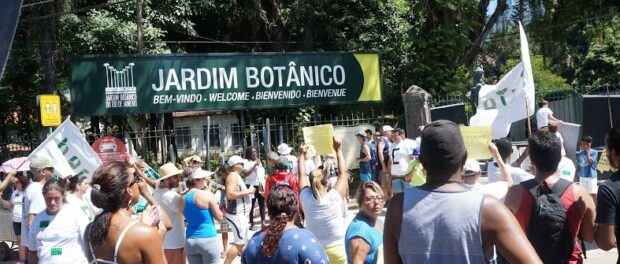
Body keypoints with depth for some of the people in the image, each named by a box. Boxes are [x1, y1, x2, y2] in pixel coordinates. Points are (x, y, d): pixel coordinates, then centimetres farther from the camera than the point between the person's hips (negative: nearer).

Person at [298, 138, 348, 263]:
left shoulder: (305, 198, -10)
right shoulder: (334, 197, -16)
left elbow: (301, 175, 6)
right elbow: (342, 172, -4)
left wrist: (302, 154, 16)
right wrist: (338, 150, 4)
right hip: (338, 249, -2)